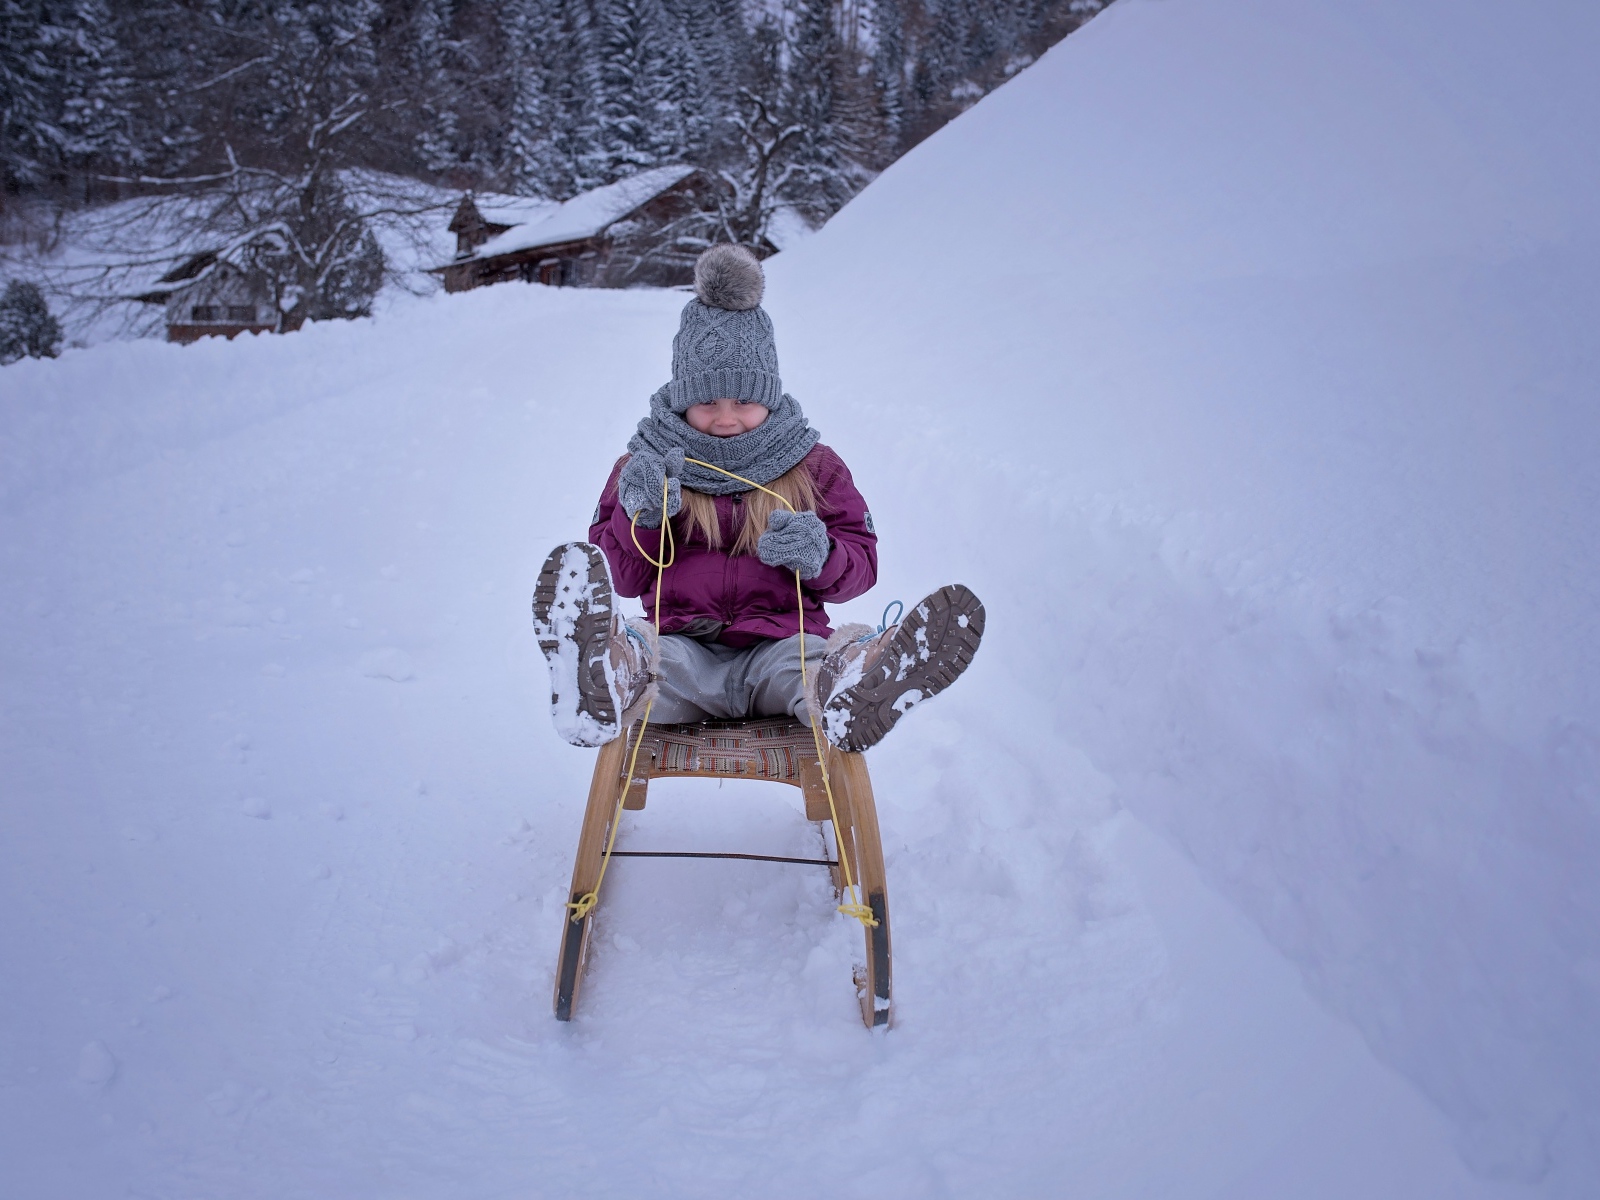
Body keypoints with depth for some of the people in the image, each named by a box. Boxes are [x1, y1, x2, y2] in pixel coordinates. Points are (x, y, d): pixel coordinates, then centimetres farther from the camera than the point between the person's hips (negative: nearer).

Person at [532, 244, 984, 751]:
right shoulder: (645, 462, 13)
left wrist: (820, 554, -14)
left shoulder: (814, 466, 14)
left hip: (779, 645, 1)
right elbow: (622, 578, 9)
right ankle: (610, 684, -70)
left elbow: (861, 564, 10)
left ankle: (845, 691, -69)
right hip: (685, 648, 0)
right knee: (633, 648, -36)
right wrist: (639, 518, -12)